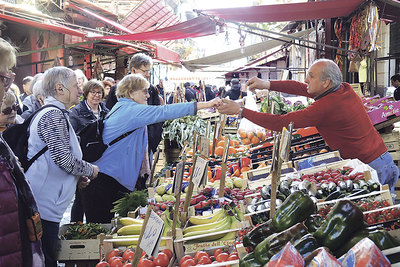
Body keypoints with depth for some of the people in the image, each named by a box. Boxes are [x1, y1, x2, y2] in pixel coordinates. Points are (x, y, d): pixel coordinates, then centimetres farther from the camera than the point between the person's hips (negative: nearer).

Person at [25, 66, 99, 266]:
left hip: (46, 203, 10)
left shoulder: (50, 113, 20)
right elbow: (63, 158, -22)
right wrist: (91, 170, -5)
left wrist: (78, 176, 16)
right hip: (45, 204, -10)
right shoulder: (54, 115, -14)